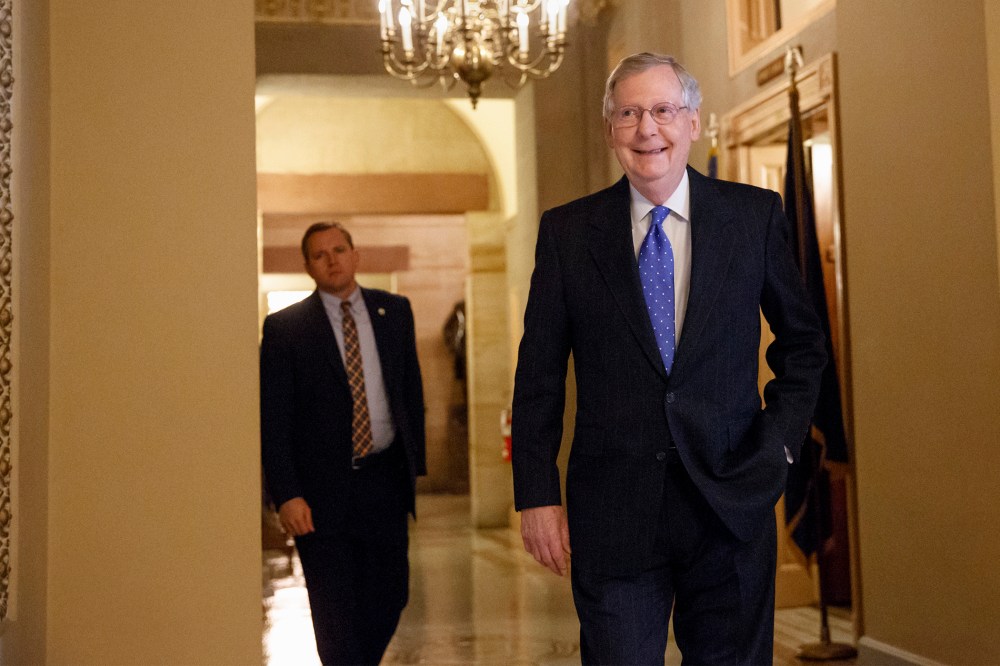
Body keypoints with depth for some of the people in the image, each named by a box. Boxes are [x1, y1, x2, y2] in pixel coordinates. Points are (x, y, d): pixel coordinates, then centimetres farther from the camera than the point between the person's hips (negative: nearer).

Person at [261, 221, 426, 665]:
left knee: (389, 596, 11)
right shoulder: (284, 328, -3)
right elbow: (272, 419, -6)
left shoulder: (395, 311, 8)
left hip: (383, 479, 4)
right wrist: (286, 495, -13)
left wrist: (416, 462, 9)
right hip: (321, 490, -3)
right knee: (334, 612, 2)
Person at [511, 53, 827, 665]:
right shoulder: (567, 231, 3)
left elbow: (803, 342, 13)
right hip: (612, 516, 0)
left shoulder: (755, 214, 3)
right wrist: (537, 495, -1)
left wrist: (780, 444, 2)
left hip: (731, 502, 1)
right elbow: (539, 374, 3)